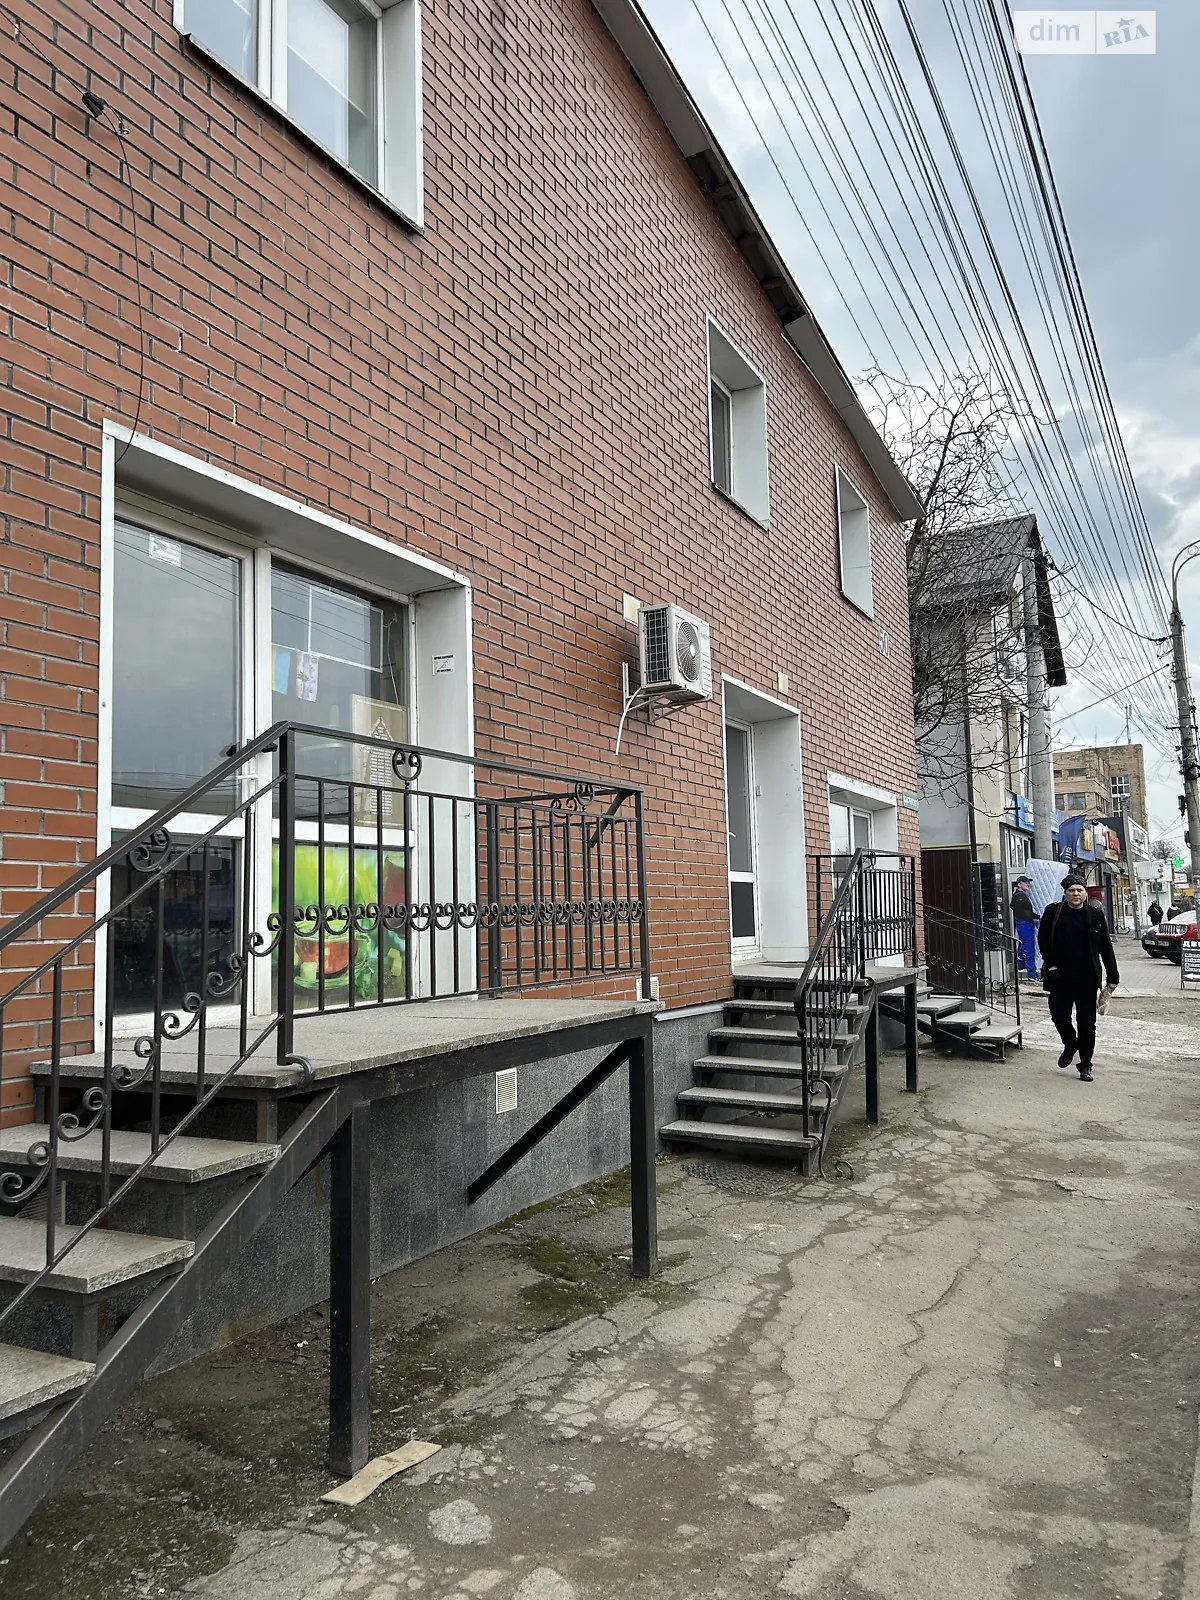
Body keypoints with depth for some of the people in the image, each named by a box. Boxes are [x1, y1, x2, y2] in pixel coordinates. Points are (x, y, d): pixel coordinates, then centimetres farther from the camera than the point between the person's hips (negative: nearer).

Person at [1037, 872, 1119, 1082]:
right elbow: (1043, 940, 8)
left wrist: (1112, 976, 2)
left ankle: (1085, 1065, 16)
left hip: (1087, 976, 0)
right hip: (1061, 975, 0)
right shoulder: (1053, 913, -1)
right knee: (1059, 1015, 0)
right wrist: (1050, 964, -1)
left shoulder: (1095, 914, 0)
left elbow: (1106, 946, 3)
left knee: (1087, 1022, 4)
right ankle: (1070, 1045, 31)